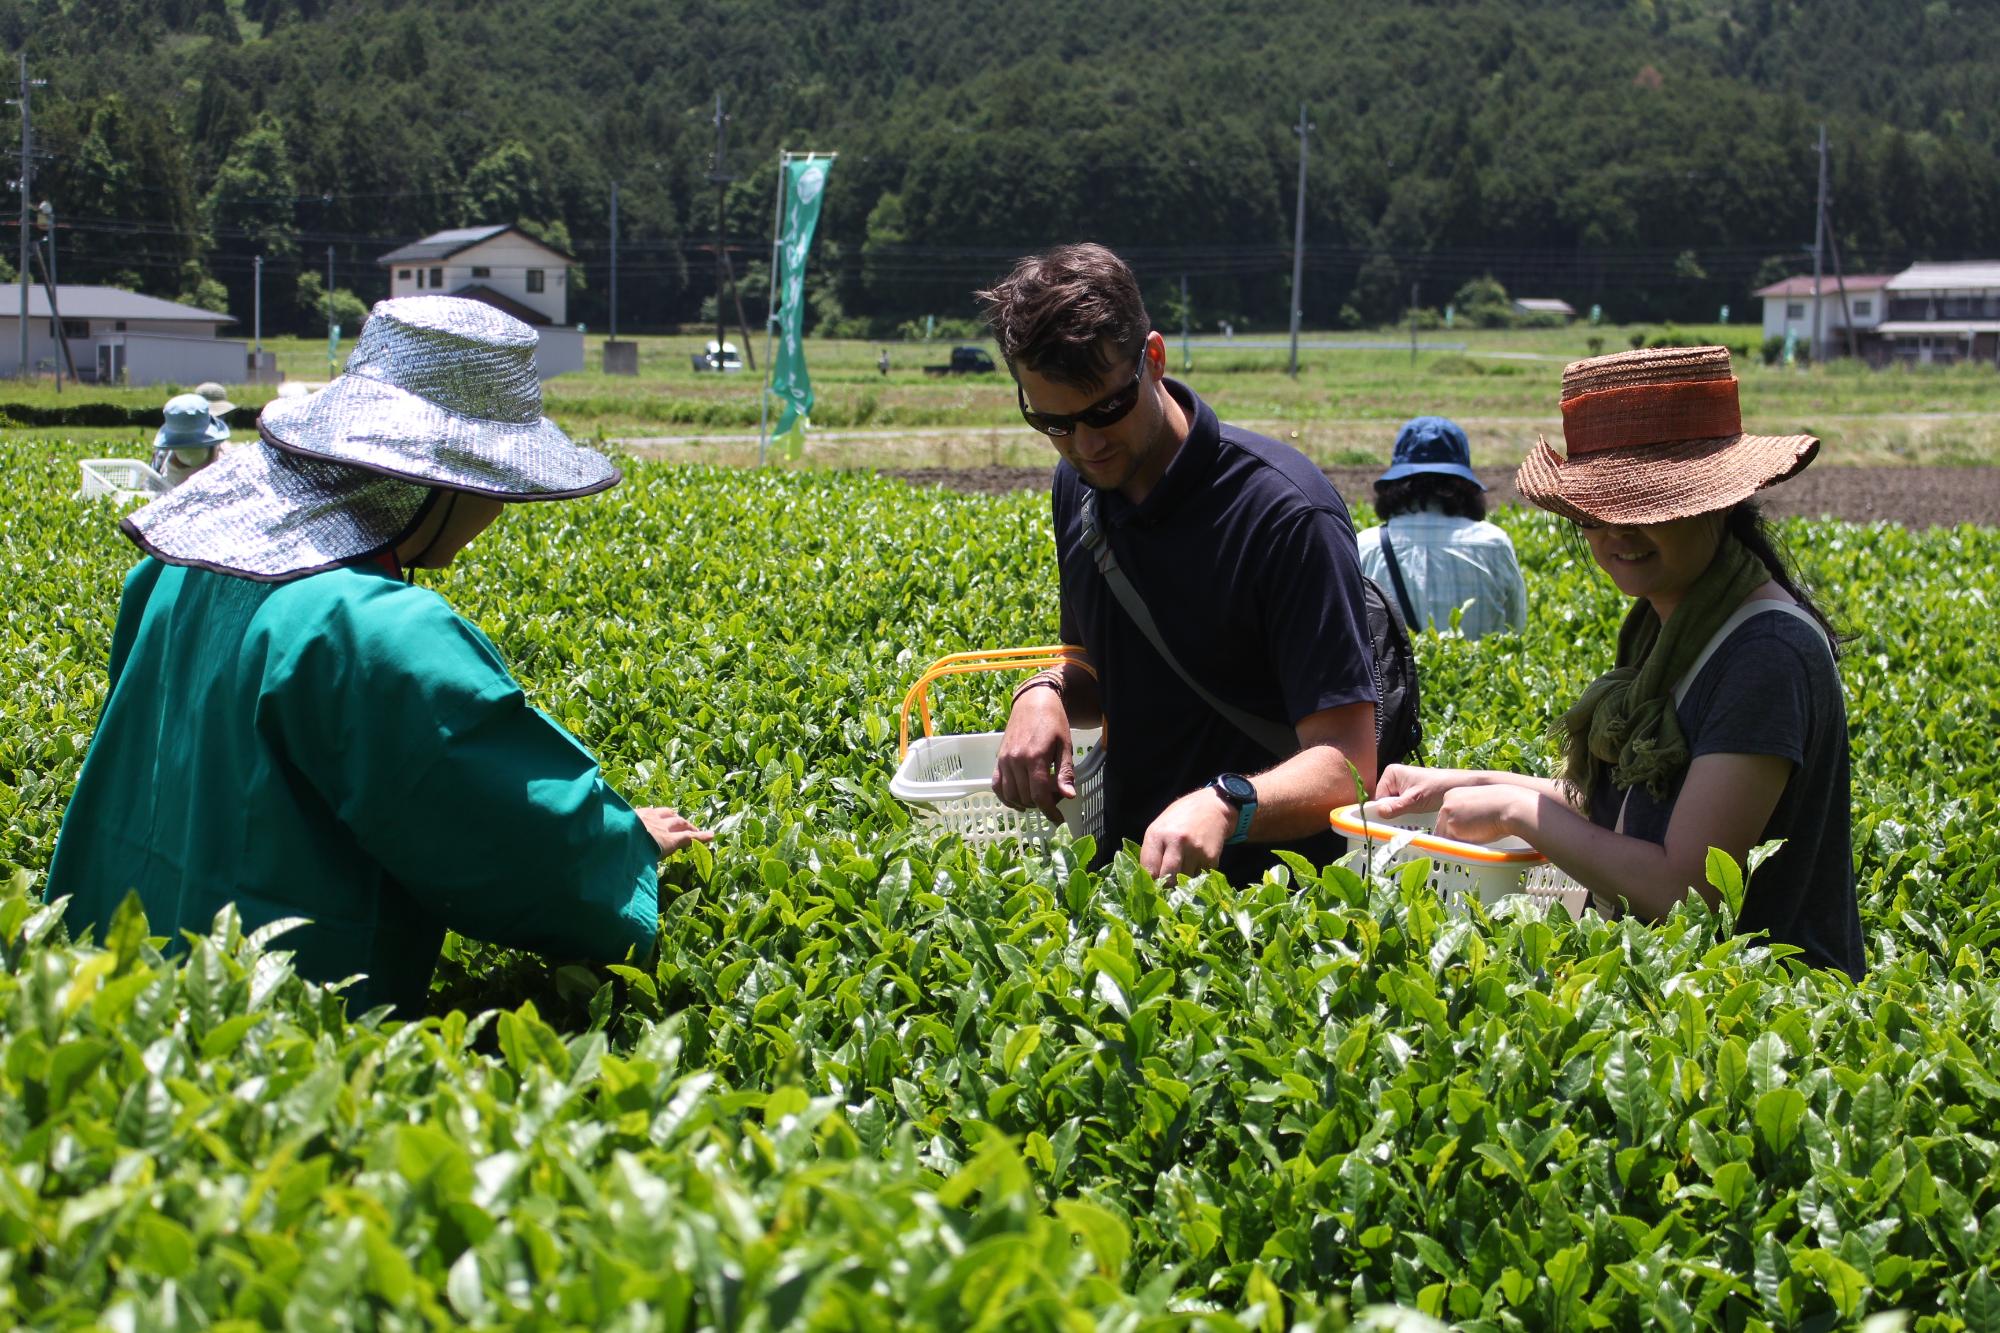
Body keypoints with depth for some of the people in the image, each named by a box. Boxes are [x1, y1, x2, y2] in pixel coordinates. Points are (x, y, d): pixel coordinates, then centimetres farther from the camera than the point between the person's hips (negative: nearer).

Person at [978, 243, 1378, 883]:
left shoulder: (1285, 512, -17)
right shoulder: (1078, 485, 6)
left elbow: (1346, 768, -20)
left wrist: (1223, 805, -39)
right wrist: (1047, 692, -1)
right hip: (1130, 872, 7)